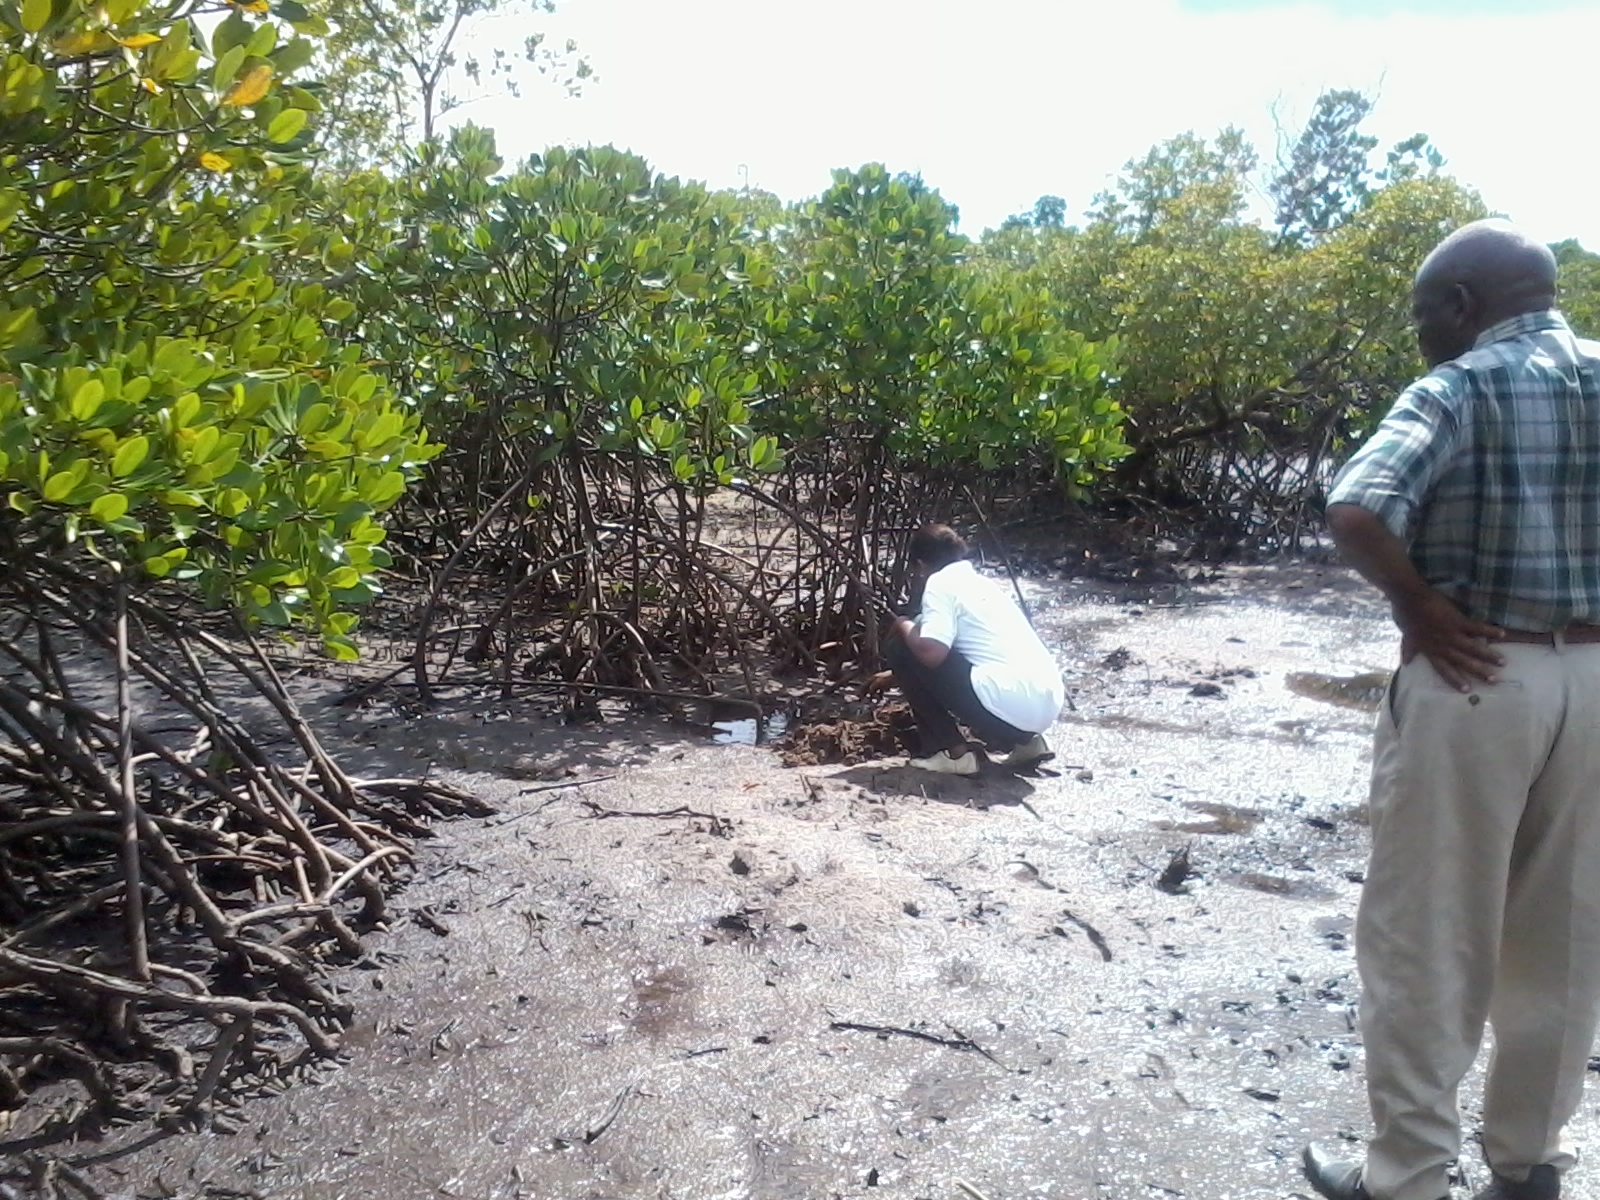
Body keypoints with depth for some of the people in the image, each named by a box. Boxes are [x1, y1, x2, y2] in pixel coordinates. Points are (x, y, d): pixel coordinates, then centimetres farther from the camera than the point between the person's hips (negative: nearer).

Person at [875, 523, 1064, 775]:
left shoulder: (941, 582, 1)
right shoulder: (980, 582, 27)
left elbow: (931, 652, -15)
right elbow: (943, 654, 41)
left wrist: (904, 626, 7)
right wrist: (896, 674, 54)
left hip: (1010, 704, -9)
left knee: (901, 648, 5)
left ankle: (954, 752, 4)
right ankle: (1024, 740, 16)